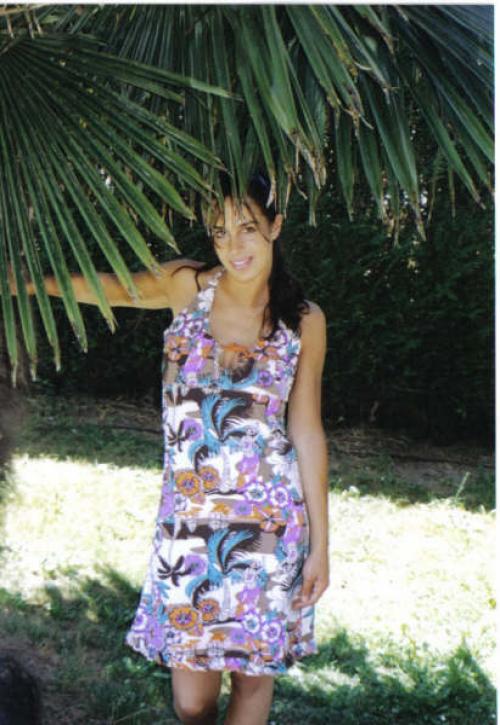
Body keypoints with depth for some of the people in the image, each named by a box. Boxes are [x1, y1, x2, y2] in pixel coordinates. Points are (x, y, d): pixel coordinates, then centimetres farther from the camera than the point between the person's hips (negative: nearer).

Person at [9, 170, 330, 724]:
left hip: (268, 521, 0)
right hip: (188, 519, 0)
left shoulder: (304, 320, 0)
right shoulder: (186, 286, 0)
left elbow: (307, 432, 2)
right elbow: (109, 288, 10)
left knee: (254, 670, 9)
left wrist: (319, 543, 3)